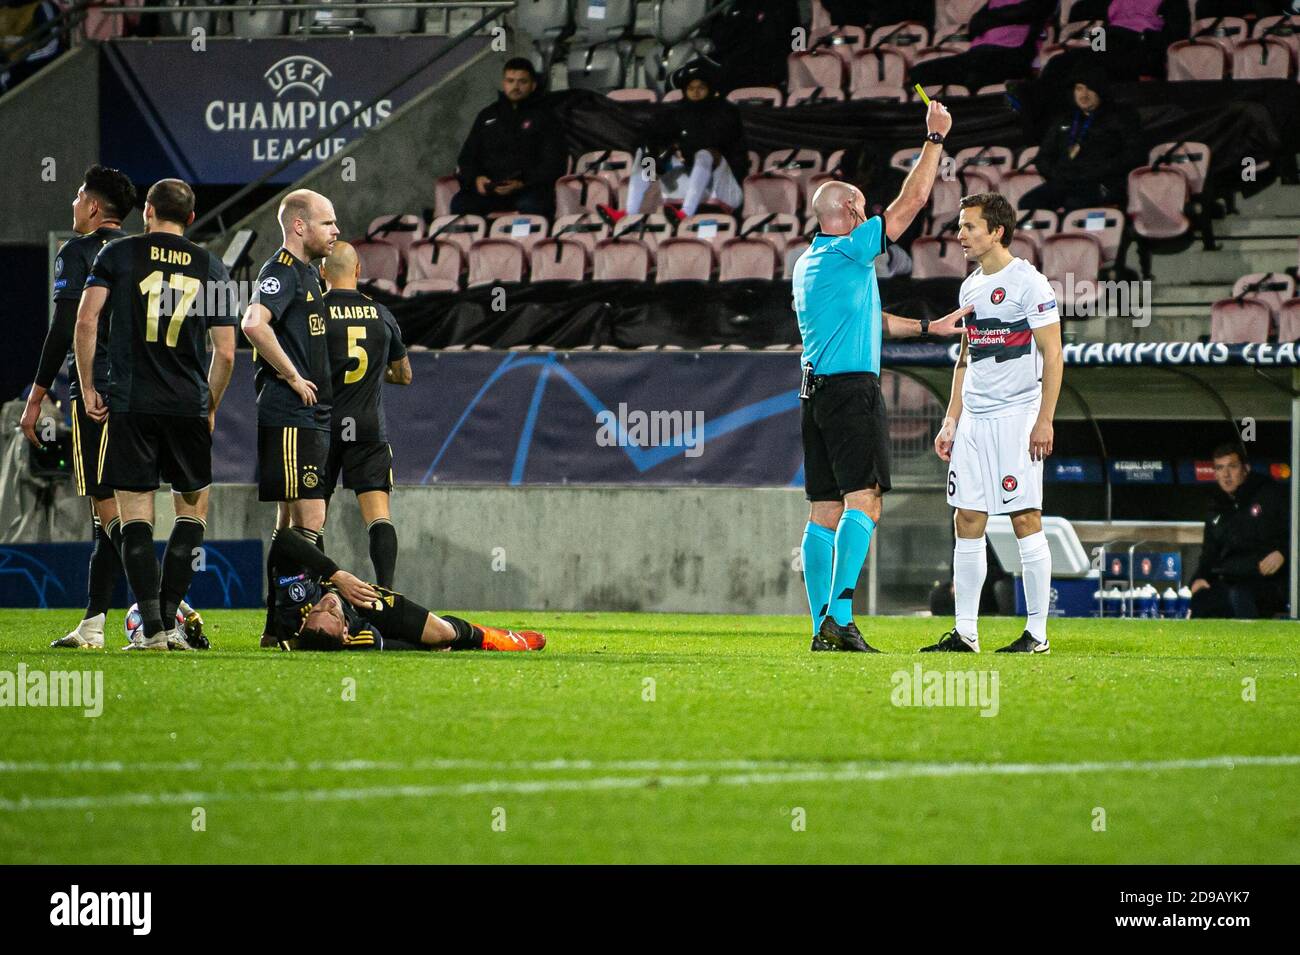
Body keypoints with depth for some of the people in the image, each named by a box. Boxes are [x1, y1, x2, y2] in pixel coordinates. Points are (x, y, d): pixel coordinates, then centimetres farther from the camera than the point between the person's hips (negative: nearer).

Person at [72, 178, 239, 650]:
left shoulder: (118, 253, 3)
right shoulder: (211, 267, 8)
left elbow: (86, 320, -7)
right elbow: (225, 352, 5)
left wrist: (87, 388, 2)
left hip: (130, 404, -1)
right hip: (189, 406, 1)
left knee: (135, 515, 1)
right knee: (193, 508, 15)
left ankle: (151, 627, -7)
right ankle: (168, 620, 7)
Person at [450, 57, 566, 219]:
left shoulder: (543, 118, 14)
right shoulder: (487, 116, 24)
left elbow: (553, 164, 5)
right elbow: (467, 157, 24)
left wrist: (522, 184, -12)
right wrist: (476, 178, -1)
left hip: (529, 189, -3)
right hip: (488, 190, 3)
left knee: (530, 205, -39)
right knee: (460, 204, -29)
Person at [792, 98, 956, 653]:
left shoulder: (807, 264, 18)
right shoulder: (850, 250, -7)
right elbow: (911, 201, -8)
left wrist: (925, 327, 34)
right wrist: (935, 137, 1)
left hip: (815, 392, 9)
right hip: (853, 389, -9)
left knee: (825, 510, 6)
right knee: (863, 502, -12)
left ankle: (823, 626, 4)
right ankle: (840, 613, -24)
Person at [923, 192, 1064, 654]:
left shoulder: (1029, 283, -8)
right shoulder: (971, 286, 15)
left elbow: (1053, 356, -11)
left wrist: (1044, 421, -17)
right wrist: (951, 420, 18)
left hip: (1017, 415, -8)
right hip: (974, 419, 8)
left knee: (1025, 519, -6)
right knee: (968, 521, 5)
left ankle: (1037, 633, -2)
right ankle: (965, 632, 9)